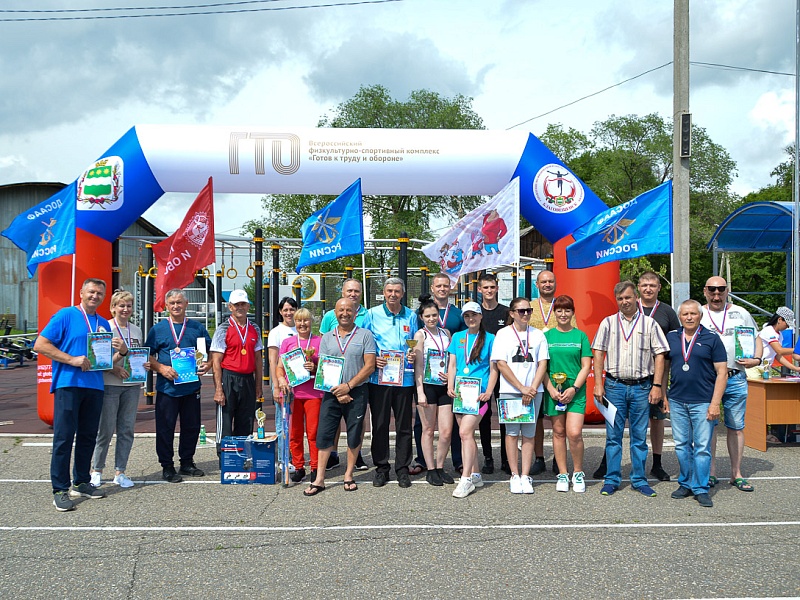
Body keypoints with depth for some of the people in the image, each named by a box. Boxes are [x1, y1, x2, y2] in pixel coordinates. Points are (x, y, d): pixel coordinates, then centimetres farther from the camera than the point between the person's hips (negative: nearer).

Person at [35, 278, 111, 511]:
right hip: (68, 384, -6)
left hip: (94, 385, 6)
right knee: (64, 437, -5)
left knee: (88, 437, 10)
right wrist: (72, 359, -16)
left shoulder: (103, 324, 17)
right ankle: (60, 490, 0)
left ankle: (81, 482, 22)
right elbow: (40, 345, -8)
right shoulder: (65, 315, -1)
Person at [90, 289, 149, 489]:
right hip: (109, 385, -5)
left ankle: (120, 472, 13)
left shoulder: (136, 331, 13)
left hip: (131, 385, 5)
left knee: (127, 430, 5)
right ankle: (96, 470, 14)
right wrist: (114, 370, -24)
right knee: (105, 430, -2)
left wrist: (144, 366, -1)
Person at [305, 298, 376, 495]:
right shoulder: (327, 338, 10)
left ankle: (349, 475, 18)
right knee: (324, 434, -2)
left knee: (354, 435, 4)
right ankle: (319, 479, 4)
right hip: (332, 392, 2)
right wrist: (337, 393, -7)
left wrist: (348, 386, -13)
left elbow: (369, 366, -6)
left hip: (357, 391, -2)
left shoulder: (365, 335, 0)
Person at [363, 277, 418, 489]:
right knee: (379, 424, 3)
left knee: (404, 425, 5)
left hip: (404, 377, 1)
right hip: (379, 377, -1)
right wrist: (373, 359, -10)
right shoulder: (372, 314, 5)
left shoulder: (410, 316, 10)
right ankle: (381, 468, 14)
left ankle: (402, 468, 15)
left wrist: (414, 353, -4)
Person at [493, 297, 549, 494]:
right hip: (509, 390, -2)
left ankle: (525, 476, 7)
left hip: (533, 391, 2)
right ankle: (514, 476, 6)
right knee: (512, 432, 0)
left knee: (529, 434, 3)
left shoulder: (538, 335, 10)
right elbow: (501, 365, -5)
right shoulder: (503, 334, 2)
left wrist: (532, 389, -7)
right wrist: (522, 388, -10)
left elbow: (543, 364, 6)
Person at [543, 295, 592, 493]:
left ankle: (578, 473, 8)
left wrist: (574, 388, -10)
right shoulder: (547, 336, 6)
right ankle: (562, 475, 17)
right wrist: (551, 389, -7)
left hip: (576, 391, -1)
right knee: (558, 432, 6)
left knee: (574, 433, -10)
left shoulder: (580, 336, 4)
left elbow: (586, 366, 1)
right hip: (553, 391, 1)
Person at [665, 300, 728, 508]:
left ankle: (701, 489, 8)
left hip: (703, 403, -3)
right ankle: (686, 484, 22)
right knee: (681, 446, 9)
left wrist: (715, 403, -10)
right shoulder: (671, 338, 9)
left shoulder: (711, 339, -2)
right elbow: (664, 368, 16)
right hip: (676, 401, 3)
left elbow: (722, 373, -4)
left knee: (702, 447, -1)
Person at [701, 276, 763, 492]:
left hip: (735, 379, 1)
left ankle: (736, 474, 13)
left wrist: (756, 359, -2)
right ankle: (711, 472, 13)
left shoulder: (740, 313, 10)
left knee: (736, 427, 5)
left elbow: (756, 338, 16)